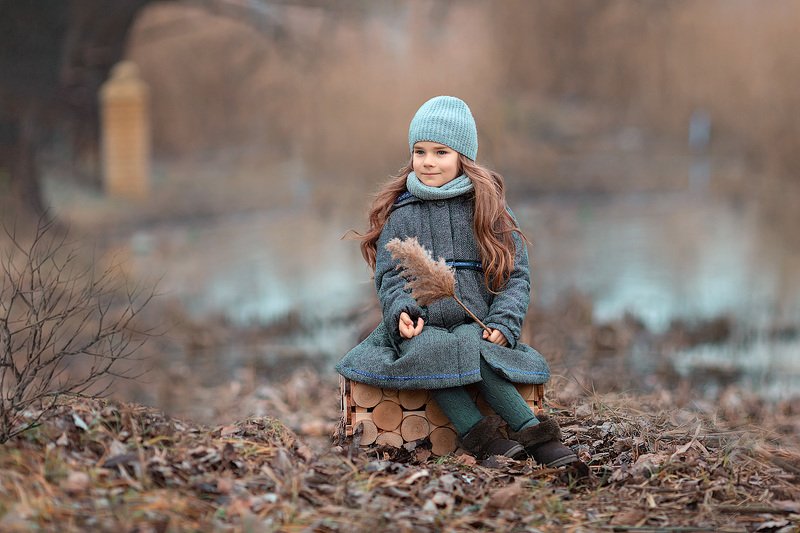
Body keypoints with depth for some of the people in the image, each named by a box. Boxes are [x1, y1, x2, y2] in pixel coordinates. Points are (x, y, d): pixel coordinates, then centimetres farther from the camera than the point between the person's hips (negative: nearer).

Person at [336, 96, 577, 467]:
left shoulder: (488, 208, 11)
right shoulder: (401, 214, 13)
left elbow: (516, 275, 6)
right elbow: (389, 276, 8)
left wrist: (503, 324, -12)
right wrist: (402, 311, -15)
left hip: (477, 324, 0)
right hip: (420, 327, 0)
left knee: (470, 344, -36)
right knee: (435, 349, -35)